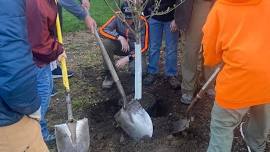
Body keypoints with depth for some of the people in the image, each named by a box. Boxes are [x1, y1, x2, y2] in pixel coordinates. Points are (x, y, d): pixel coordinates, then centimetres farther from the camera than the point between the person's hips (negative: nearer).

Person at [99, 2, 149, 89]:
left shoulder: (142, 22, -23)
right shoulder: (118, 18, -18)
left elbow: (144, 47, -21)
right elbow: (102, 30, -22)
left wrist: (127, 58, -31)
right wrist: (119, 37, -34)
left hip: (135, 50, -2)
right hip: (121, 47, 3)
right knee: (106, 43, -27)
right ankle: (109, 74, -11)